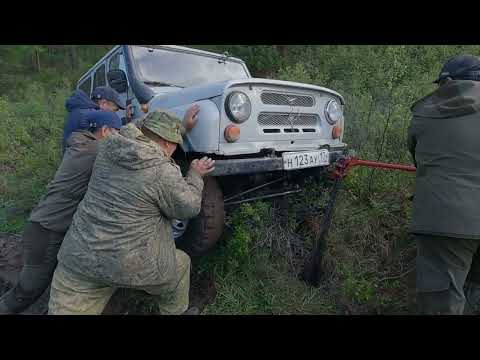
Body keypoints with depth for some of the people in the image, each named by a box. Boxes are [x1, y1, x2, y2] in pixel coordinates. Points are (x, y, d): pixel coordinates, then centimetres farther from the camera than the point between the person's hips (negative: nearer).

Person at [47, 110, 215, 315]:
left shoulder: (109, 148, 0)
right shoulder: (163, 173, -18)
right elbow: (189, 208, -5)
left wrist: (183, 125, 25)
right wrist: (195, 175, 11)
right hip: (132, 264, -4)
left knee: (66, 309, 18)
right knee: (180, 265, 22)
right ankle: (176, 312, 43)